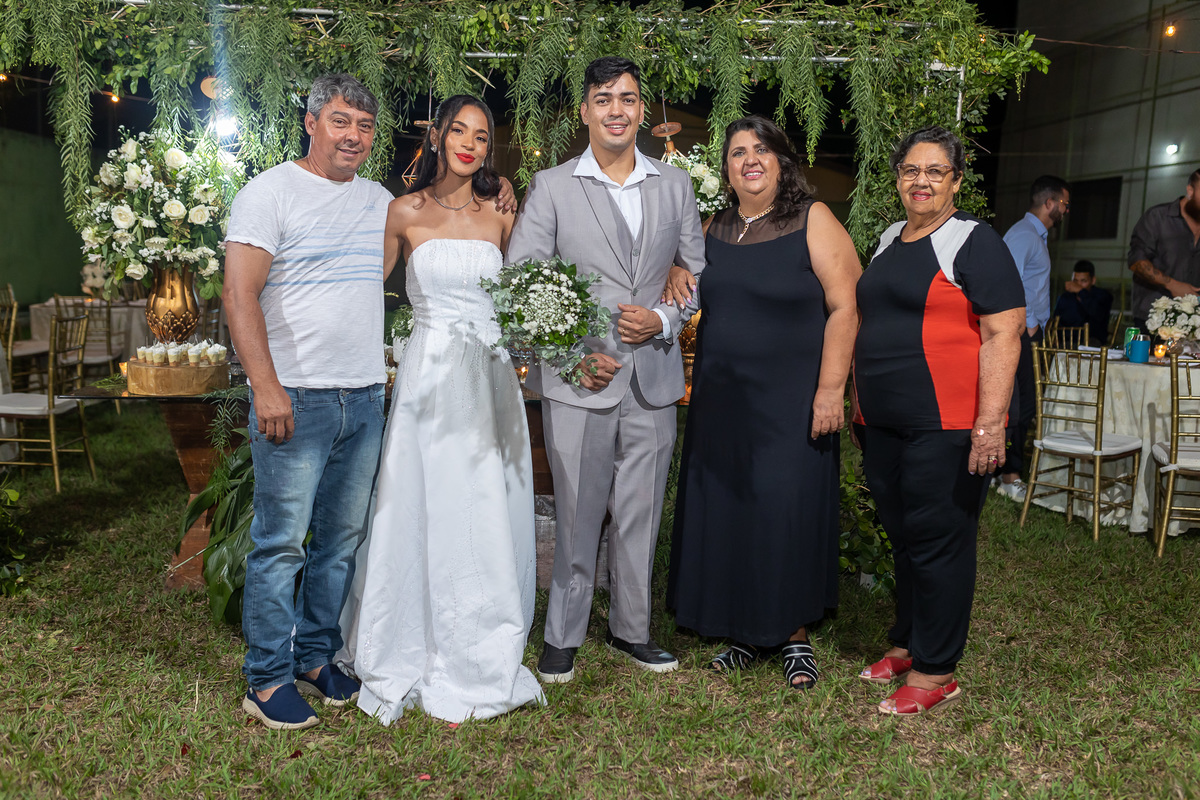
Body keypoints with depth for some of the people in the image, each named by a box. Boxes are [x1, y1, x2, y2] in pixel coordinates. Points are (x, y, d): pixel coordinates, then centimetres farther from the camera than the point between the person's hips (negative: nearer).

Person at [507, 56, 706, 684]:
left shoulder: (676, 186, 11)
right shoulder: (551, 187, 2)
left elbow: (699, 274, 13)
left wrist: (664, 319, -7)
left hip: (653, 379, 3)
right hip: (577, 380, -2)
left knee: (641, 515, 12)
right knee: (576, 516, 4)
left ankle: (631, 628, 30)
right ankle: (563, 637, 22)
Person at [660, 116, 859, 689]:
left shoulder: (813, 221, -6)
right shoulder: (715, 228, 9)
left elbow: (844, 307, -11)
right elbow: (690, 282, 28)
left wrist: (830, 389, -18)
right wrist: (675, 273, 4)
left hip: (790, 401, -5)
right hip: (721, 399, 5)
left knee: (789, 510, 1)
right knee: (725, 510, 8)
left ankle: (794, 635, 20)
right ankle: (749, 633, 24)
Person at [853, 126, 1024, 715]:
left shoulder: (975, 243, -7)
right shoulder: (889, 240, 15)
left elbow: (1003, 335, -14)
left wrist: (990, 422, -21)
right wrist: (859, 398, 19)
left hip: (946, 424, -7)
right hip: (883, 423, 7)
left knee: (938, 542, 0)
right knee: (902, 537, 16)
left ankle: (935, 671, 13)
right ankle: (907, 644, 32)